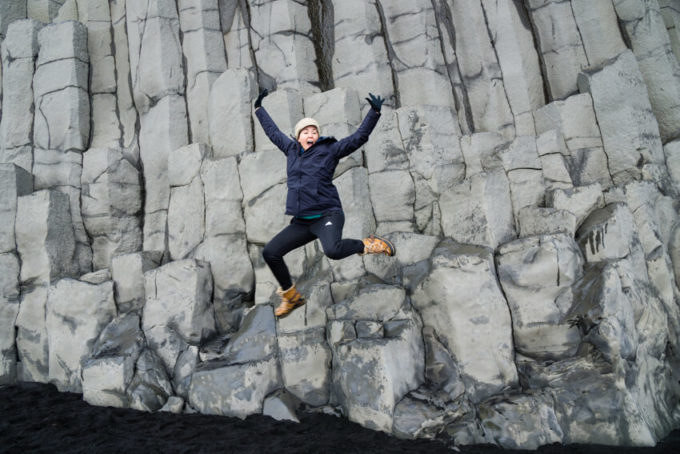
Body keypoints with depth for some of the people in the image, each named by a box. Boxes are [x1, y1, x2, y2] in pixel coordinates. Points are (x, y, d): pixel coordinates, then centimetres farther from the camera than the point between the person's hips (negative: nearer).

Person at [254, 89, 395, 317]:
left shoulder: (329, 150, 1)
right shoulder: (292, 150, 14)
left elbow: (359, 137, -4)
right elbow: (273, 132, 29)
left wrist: (374, 112, -14)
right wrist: (259, 108, 38)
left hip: (327, 215, -6)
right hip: (301, 222, 6)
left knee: (333, 251, -35)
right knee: (270, 252, 0)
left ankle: (369, 244, -3)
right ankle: (291, 296, 21)